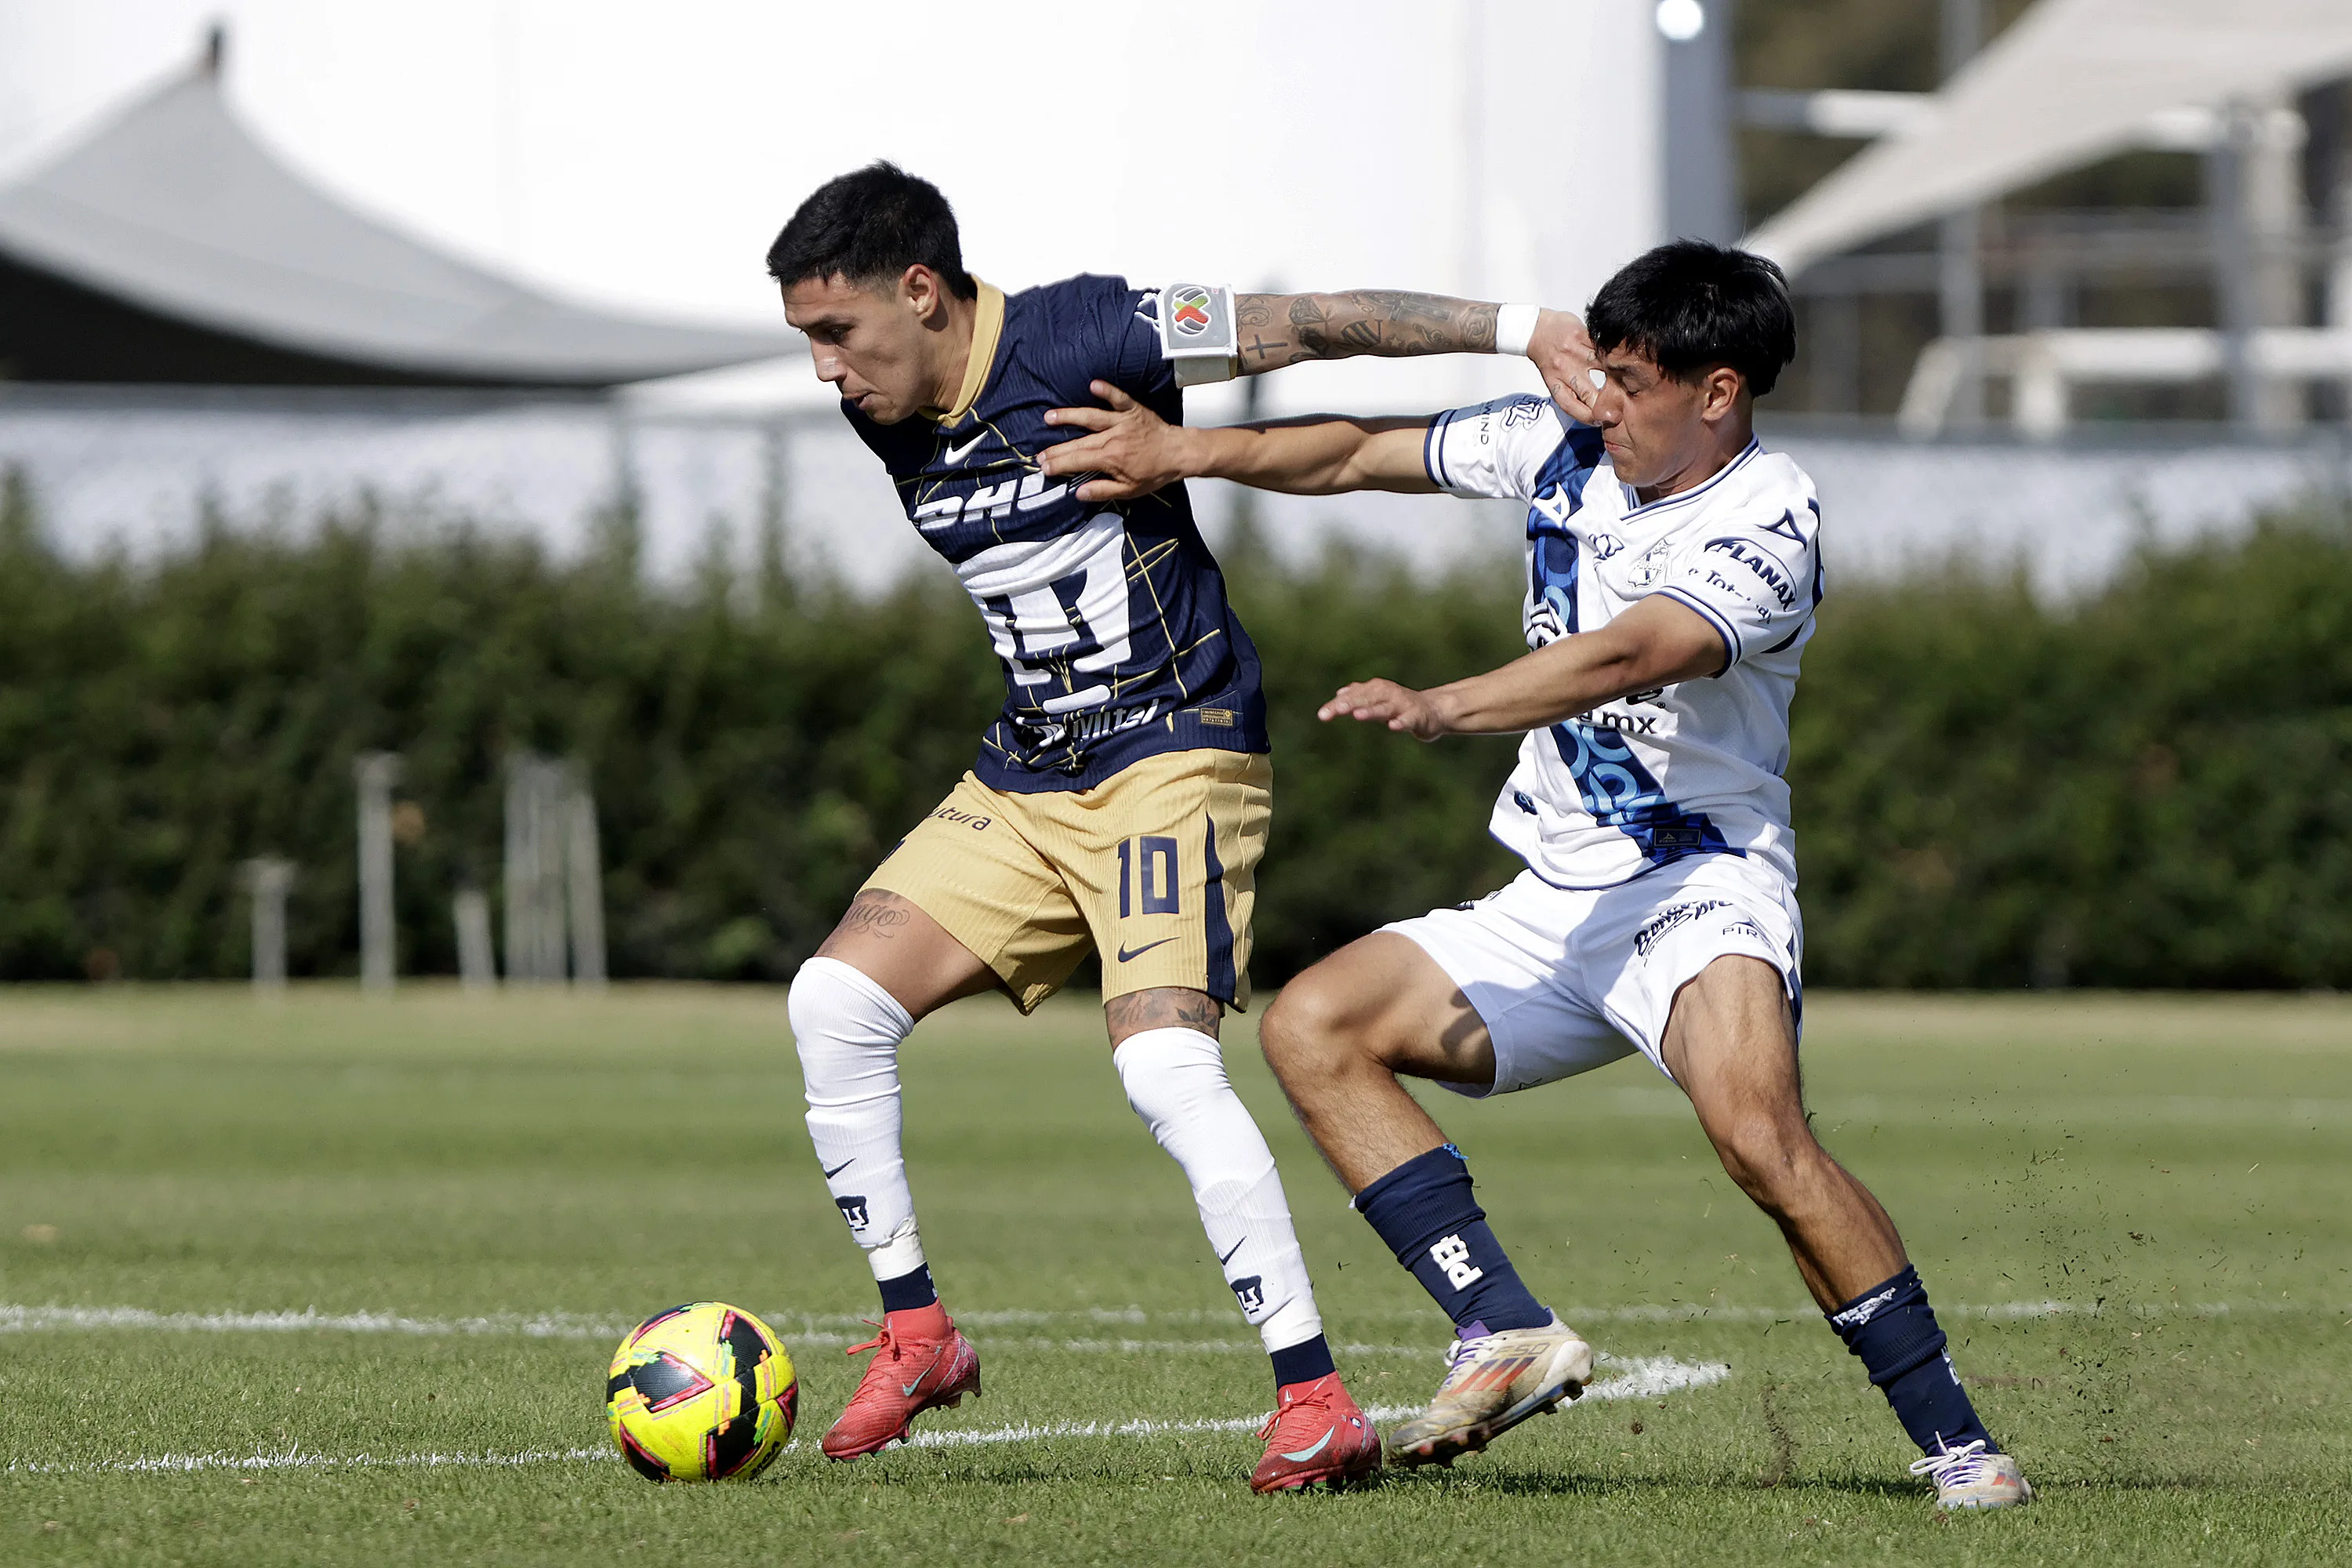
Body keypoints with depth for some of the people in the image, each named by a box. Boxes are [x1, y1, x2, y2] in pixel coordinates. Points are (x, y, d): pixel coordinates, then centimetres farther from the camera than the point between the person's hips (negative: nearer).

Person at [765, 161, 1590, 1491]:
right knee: (836, 998, -5)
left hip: (1176, 751, -8)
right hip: (1024, 781, 8)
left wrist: (1511, 325, -19)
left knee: (1164, 1059, -23)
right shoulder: (893, 430, 6)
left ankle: (1318, 1402, -20)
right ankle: (917, 1336, 8)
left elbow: (1304, 326, -15)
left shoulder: (1080, 337, -15)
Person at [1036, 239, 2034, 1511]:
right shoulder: (1562, 445, 5)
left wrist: (1443, 709, -44)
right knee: (1310, 1025, -7)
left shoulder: (1768, 527, -16)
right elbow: (1364, 455, 16)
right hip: (1553, 909, 8)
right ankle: (1507, 1334, -15)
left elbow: (1625, 657, -31)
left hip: (1700, 890, -8)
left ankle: (1954, 1440, -23)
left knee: (1755, 1131, -33)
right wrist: (1181, 452, 7)